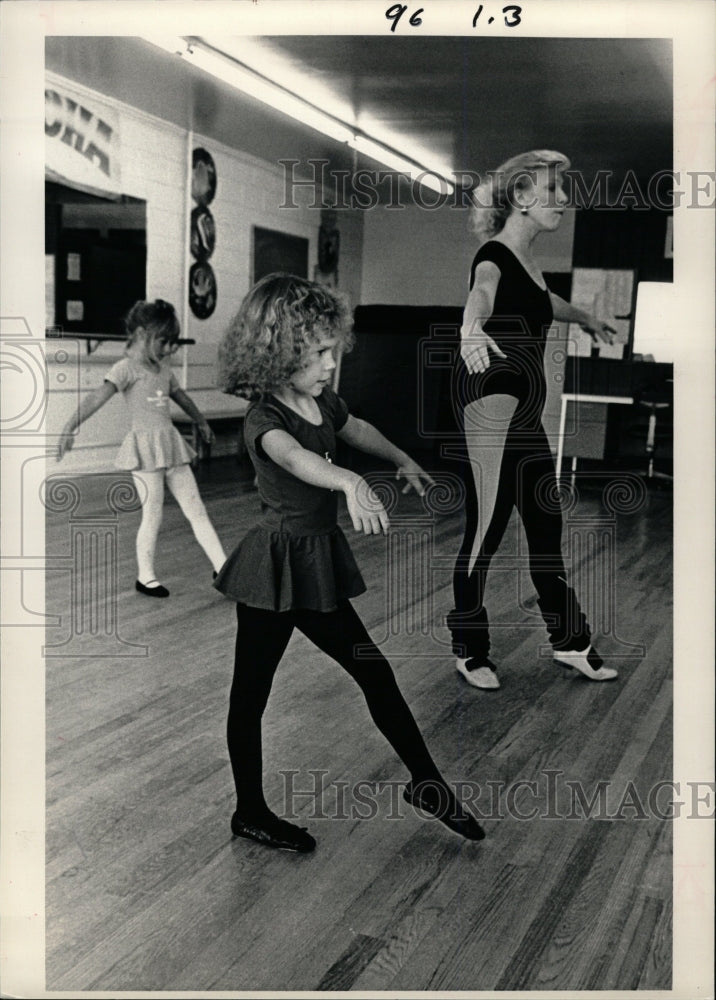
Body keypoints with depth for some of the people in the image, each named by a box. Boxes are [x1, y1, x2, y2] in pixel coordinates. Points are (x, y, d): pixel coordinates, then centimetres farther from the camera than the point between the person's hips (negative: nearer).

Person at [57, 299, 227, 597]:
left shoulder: (162, 368, 12)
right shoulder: (127, 368, -11)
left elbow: (180, 395, 29)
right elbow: (96, 398, -23)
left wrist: (200, 421, 42)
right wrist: (69, 428, -35)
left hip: (171, 444, 7)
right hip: (145, 446, -7)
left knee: (196, 510, 7)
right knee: (153, 516, 0)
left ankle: (222, 569, 12)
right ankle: (145, 577, 16)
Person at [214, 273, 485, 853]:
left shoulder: (323, 402, 5)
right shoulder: (265, 419, -20)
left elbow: (357, 430, 28)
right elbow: (296, 458, -43)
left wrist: (403, 461, 39)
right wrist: (350, 482, -61)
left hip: (319, 561, 8)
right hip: (276, 562, -8)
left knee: (375, 673, 13)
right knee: (252, 692, 7)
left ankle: (426, 783, 27)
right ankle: (251, 814, 24)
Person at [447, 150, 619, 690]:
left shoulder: (528, 261, 17)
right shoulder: (493, 258, -12)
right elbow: (481, 294, -38)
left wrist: (586, 318, 59)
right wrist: (472, 329, -60)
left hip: (525, 408, 9)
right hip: (492, 399, -9)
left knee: (546, 522, 14)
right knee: (486, 526, -5)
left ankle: (570, 640, 27)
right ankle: (469, 649, 11)